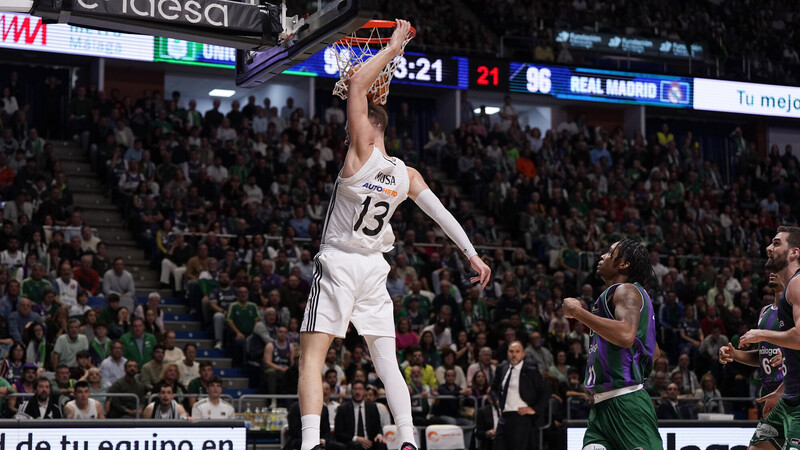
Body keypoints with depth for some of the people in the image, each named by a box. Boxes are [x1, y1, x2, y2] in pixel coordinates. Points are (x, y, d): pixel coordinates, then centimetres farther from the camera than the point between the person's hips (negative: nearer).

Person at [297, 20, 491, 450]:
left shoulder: (361, 153, -11)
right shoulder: (408, 175, 4)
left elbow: (356, 85, -13)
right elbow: (442, 215, 5)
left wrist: (392, 48, -6)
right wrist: (472, 254, 12)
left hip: (338, 264, -6)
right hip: (374, 269, 6)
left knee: (312, 356, -6)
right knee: (387, 363, 8)